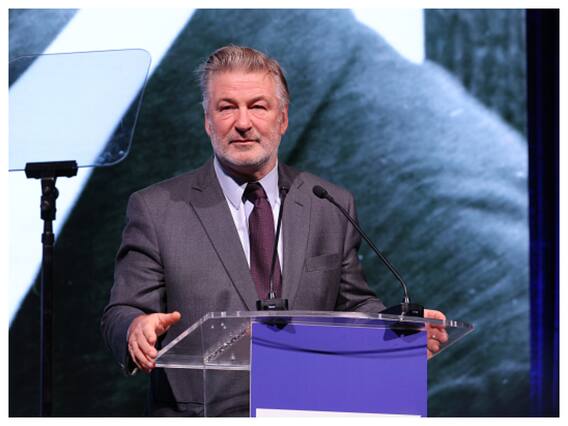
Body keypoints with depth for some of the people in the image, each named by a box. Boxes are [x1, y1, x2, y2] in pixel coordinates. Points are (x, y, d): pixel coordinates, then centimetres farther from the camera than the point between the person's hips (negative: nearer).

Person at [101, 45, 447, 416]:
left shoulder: (332, 207, 15)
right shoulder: (156, 209, 8)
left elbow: (353, 306, 20)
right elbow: (121, 314, 5)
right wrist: (136, 328, -18)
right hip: (202, 415, -1)